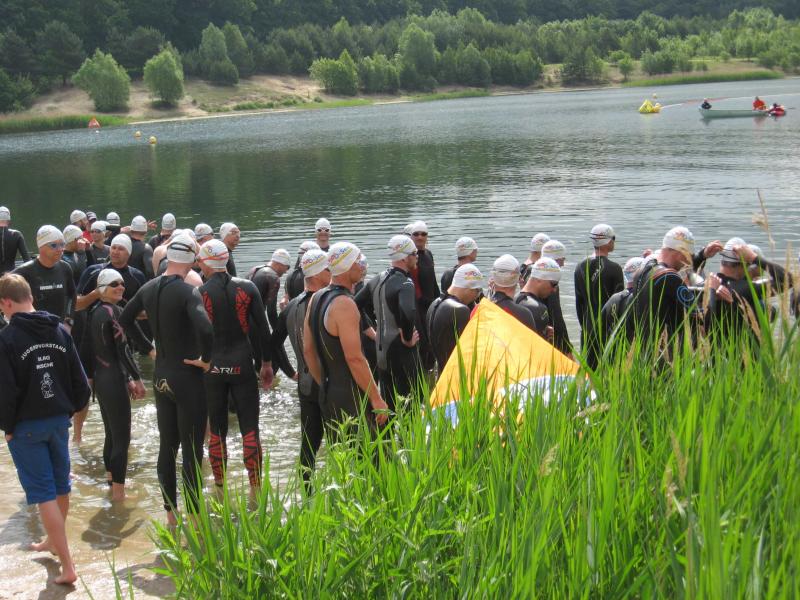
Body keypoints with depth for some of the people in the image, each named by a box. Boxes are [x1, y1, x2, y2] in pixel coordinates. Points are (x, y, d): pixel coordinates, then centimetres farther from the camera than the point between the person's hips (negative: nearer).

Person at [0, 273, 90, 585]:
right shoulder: (59, 331, 2)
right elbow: (80, 380, 3)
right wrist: (69, 410, 14)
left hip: (26, 425, -6)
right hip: (59, 419, 6)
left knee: (44, 493, -2)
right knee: (61, 486, 20)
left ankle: (67, 566, -4)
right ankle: (53, 541, 43)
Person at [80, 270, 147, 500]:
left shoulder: (94, 312, 9)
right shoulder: (114, 311, -16)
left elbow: (86, 349, 15)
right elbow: (123, 349, -19)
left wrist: (89, 376, 23)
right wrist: (136, 379, -13)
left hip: (100, 380, 9)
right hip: (115, 380, -9)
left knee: (111, 434, 20)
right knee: (122, 437, -3)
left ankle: (111, 480, 31)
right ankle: (118, 491, -1)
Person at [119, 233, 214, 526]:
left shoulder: (149, 288, 2)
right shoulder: (188, 292, -20)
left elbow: (124, 319, 16)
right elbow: (205, 330, -35)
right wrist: (205, 359, -18)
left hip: (161, 377, 7)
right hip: (188, 377, -7)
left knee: (167, 446, 16)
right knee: (192, 450, 1)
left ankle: (170, 513, 24)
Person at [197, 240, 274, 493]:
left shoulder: (199, 293, -7)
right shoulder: (247, 288, -2)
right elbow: (262, 328, 0)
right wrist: (267, 363, 10)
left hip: (211, 367, -1)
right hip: (242, 365, 1)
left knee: (216, 431, 10)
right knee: (250, 429, 5)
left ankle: (220, 489, 17)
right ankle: (256, 488, 6)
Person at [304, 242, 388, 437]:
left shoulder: (315, 299, 10)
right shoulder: (344, 304, -18)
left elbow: (308, 351, 16)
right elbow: (355, 359, -22)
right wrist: (376, 399, -16)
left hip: (327, 395, 9)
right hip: (351, 398, -9)